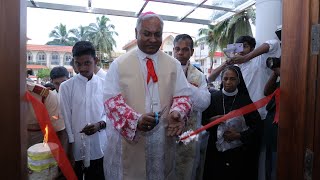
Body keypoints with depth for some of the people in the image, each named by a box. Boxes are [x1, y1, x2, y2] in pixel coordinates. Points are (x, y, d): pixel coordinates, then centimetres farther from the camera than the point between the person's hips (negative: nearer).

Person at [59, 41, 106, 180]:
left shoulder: (104, 85, -2)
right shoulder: (66, 86, -3)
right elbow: (65, 118, -2)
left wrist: (100, 124, -16)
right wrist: (69, 145, -4)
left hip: (98, 147, 1)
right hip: (75, 147, 0)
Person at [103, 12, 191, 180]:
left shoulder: (174, 65, 5)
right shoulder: (119, 64, -3)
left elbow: (182, 95, 4)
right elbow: (111, 100, -8)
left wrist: (177, 113, -18)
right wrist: (135, 120, -23)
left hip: (163, 138, 2)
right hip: (127, 139, -2)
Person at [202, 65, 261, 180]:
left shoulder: (245, 100, -2)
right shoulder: (213, 97, -1)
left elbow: (256, 125, 0)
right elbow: (203, 121, 5)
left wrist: (239, 135, -11)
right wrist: (212, 120, -15)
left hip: (239, 151, 0)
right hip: (216, 150, 1)